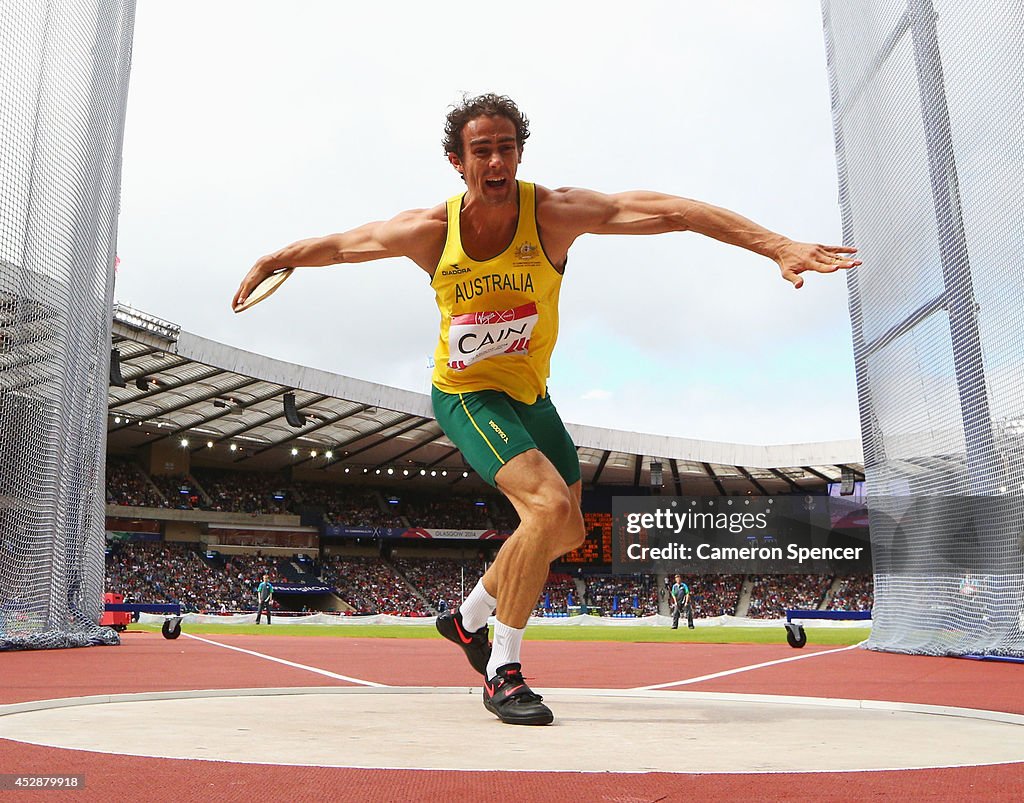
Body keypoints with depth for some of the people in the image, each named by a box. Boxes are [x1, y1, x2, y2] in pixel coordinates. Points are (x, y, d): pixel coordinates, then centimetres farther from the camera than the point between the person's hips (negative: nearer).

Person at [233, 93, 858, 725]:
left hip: (530, 394, 5)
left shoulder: (553, 212, -19)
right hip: (465, 394, -4)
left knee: (566, 532, 13)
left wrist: (779, 245, -38)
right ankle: (502, 672, -11)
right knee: (550, 506, -26)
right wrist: (269, 262, 14)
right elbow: (342, 244, 1)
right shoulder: (430, 230, -16)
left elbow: (666, 211, -29)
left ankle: (468, 619, 35)